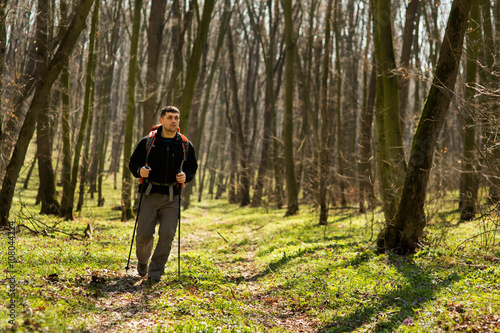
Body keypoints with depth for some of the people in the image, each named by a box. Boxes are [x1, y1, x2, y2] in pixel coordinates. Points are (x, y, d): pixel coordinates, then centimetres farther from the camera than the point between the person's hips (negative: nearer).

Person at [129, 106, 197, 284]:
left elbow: (192, 167, 16)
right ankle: (142, 262, 28)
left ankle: (155, 272, 5)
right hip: (150, 195, -1)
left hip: (172, 197, 1)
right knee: (144, 234, -2)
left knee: (167, 234, -7)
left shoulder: (185, 145, 6)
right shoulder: (147, 142, 0)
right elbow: (133, 162, 6)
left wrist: (186, 176, -6)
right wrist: (139, 171, -16)